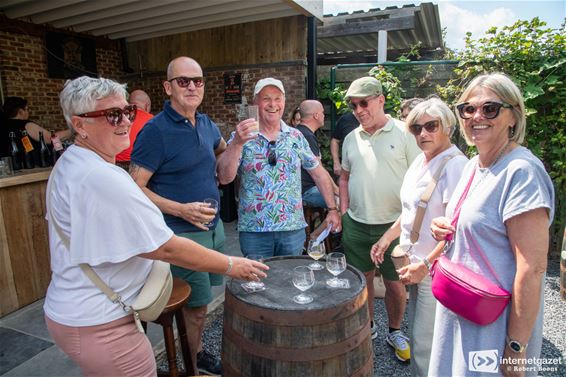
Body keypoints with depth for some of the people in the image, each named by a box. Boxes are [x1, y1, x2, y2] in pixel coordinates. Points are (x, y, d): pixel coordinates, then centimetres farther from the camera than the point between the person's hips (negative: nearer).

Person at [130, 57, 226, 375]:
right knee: (196, 305, 8)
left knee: (203, 298, 21)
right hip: (183, 233, -7)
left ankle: (198, 346, 42)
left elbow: (223, 151, 27)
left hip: (213, 225, 7)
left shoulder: (206, 124, 5)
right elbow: (135, 189, -16)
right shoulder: (155, 130, -16)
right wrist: (181, 210, -23)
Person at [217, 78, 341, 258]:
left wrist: (332, 209, 6)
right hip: (254, 230, -2)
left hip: (293, 228, 2)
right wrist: (237, 144, -27)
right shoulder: (242, 137, -2)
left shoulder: (296, 137, 4)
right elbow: (224, 178, -14)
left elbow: (319, 173, 10)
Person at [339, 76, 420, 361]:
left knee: (395, 284, 8)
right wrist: (343, 211, 9)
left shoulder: (404, 134, -6)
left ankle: (395, 332, 33)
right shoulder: (351, 139, 8)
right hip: (356, 224, 4)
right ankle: (367, 327, 37)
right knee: (363, 278, 16)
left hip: (393, 224, -4)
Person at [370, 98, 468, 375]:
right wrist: (387, 238, 14)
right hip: (416, 263, 8)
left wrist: (425, 265, -19)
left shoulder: (456, 165, -17)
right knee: (417, 334, 21)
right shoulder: (420, 161, 8)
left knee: (424, 342, 4)